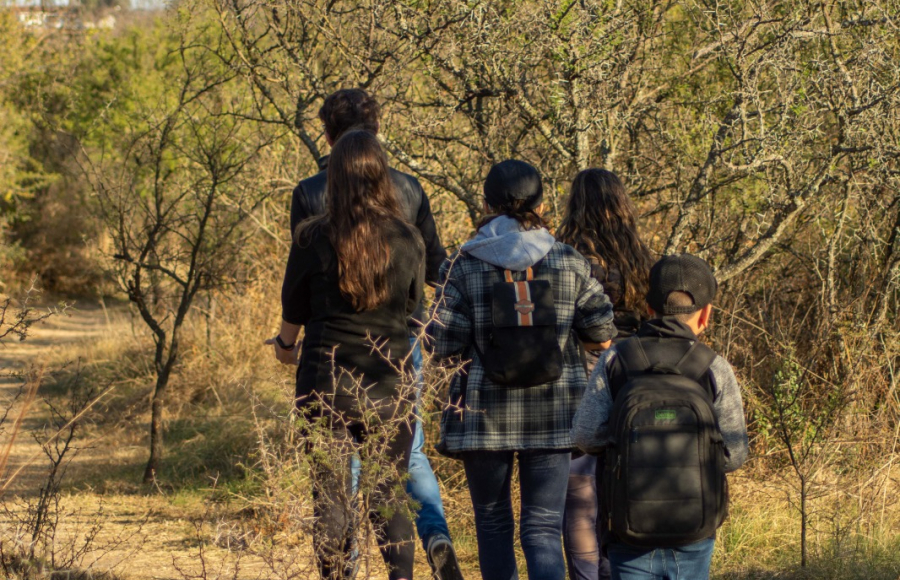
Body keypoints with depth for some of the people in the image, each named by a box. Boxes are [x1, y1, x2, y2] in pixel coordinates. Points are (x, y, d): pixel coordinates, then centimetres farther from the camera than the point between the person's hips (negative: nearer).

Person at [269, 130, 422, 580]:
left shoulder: (312, 239, -8)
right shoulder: (407, 240, -3)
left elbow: (294, 309, 6)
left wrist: (285, 344, 28)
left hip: (326, 381, -1)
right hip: (390, 385, 1)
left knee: (331, 497, 5)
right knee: (390, 498, 8)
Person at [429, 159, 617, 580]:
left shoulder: (462, 266, -7)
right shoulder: (569, 263, -2)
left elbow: (446, 347, -10)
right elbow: (602, 333, 1)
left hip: (485, 415, 0)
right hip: (551, 417, 1)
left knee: (493, 521, 17)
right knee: (544, 527, 1)